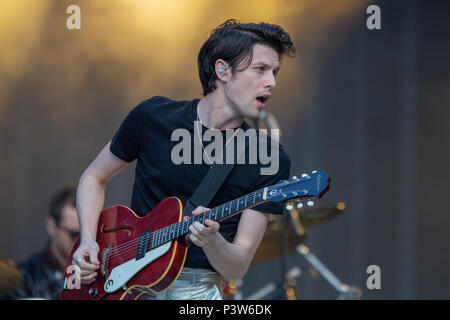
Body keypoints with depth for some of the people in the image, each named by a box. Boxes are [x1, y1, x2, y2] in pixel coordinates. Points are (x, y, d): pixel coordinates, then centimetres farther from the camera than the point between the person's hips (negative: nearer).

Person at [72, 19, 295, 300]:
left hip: (194, 287, 0)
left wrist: (211, 241, -27)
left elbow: (236, 269, -6)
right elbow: (94, 178, 13)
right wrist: (89, 242, -2)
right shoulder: (154, 117, -1)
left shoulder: (270, 161, -5)